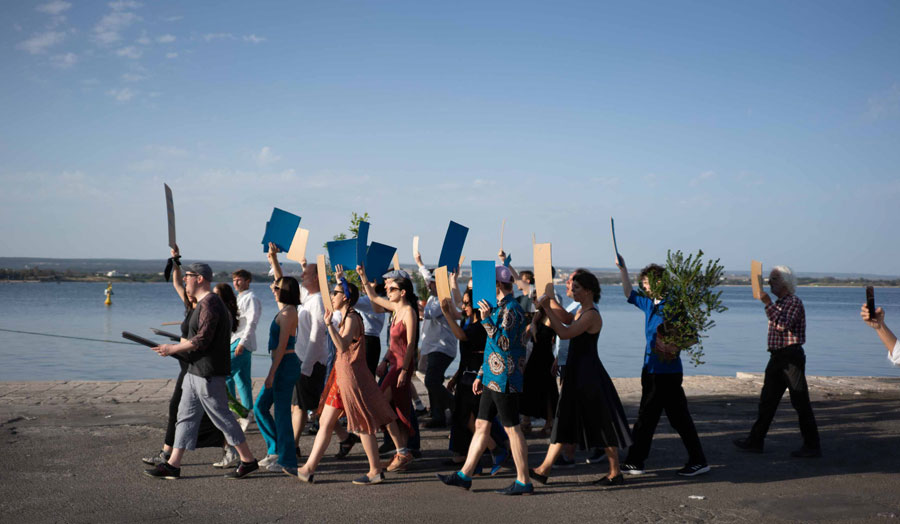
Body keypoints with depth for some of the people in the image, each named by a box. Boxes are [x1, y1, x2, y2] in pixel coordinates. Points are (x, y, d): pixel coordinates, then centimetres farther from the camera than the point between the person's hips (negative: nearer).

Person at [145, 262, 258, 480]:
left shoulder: (209, 303, -17)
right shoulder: (203, 303, 17)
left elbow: (202, 340, -23)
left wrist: (172, 349, -15)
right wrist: (175, 347, 20)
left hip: (208, 373, -11)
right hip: (196, 371, 11)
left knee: (222, 416, -3)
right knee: (186, 415, 10)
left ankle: (248, 461, 6)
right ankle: (173, 465, 15)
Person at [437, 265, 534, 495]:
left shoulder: (511, 309, -15)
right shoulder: (500, 308, 16)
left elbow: (503, 344, -25)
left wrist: (486, 319, -21)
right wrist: (480, 375, 23)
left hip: (505, 379, -10)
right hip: (492, 379, 10)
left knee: (512, 428, -3)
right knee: (481, 425, 12)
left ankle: (523, 482, 6)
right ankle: (465, 475, 19)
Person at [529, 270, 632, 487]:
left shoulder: (592, 315, -16)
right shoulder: (581, 312, 14)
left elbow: (565, 333, -26)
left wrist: (547, 308, -24)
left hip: (589, 375, -10)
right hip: (577, 373, 10)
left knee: (603, 423, 0)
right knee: (563, 421, 9)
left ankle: (615, 473, 10)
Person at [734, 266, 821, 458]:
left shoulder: (794, 302, -11)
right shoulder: (778, 303, 17)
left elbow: (783, 325, -25)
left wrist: (768, 304, -24)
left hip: (791, 357, -9)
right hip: (777, 357, 9)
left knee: (800, 403, -5)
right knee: (767, 401, 11)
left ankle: (812, 447, 1)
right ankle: (755, 441, 17)